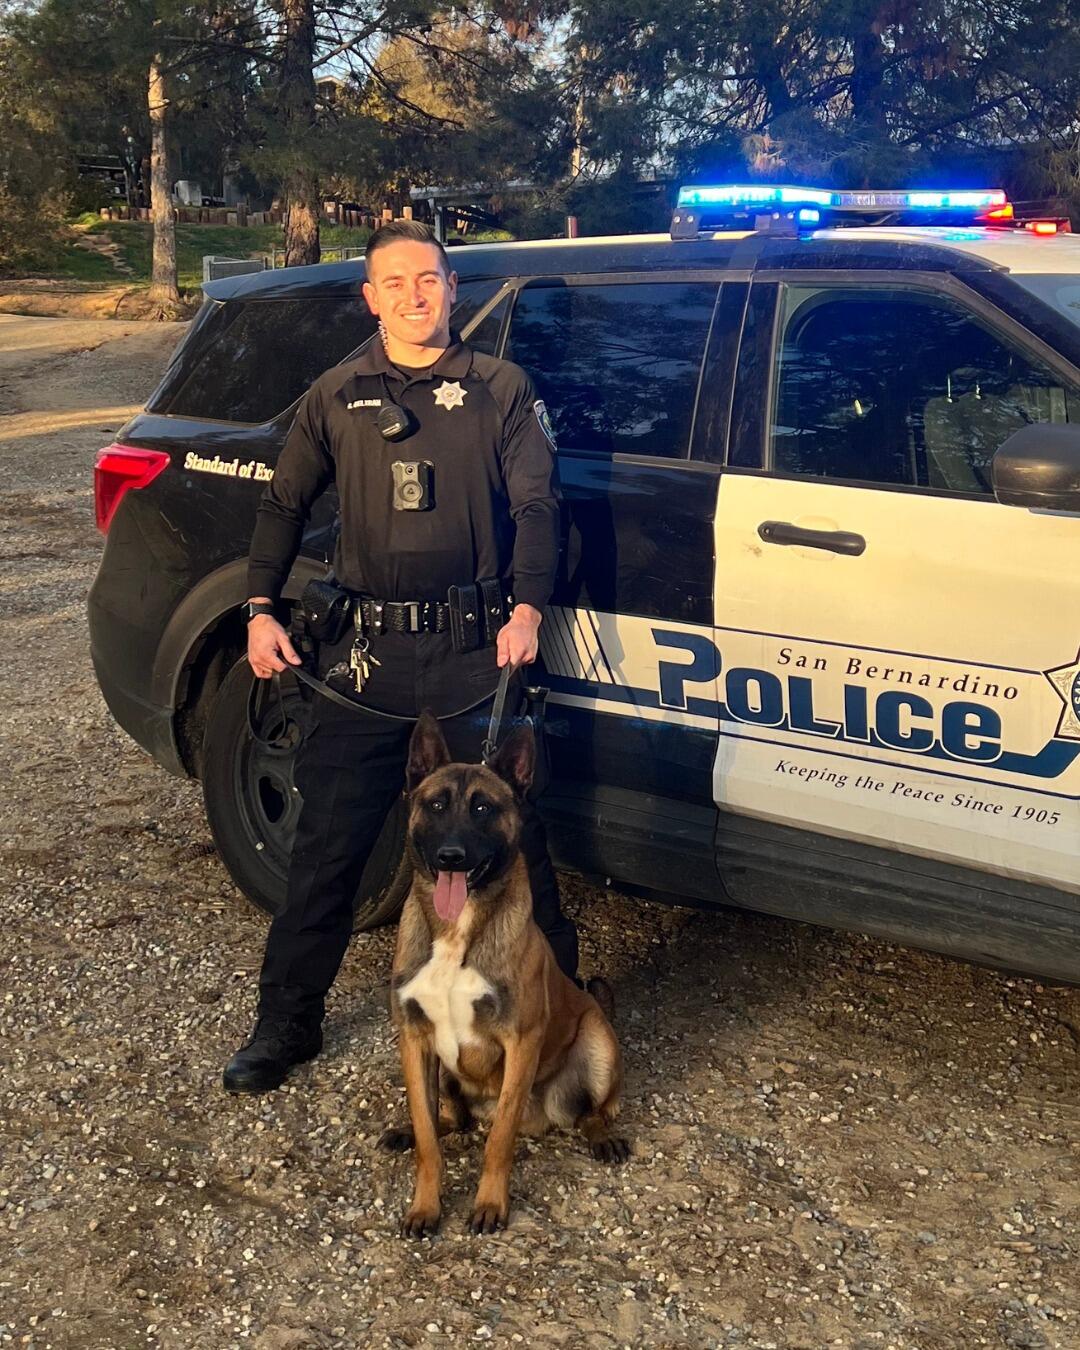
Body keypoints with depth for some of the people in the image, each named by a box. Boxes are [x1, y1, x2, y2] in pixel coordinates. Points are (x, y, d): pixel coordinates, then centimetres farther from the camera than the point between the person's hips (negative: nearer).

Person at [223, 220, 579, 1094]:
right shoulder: (338, 396, 11)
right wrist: (261, 610, 6)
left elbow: (536, 504, 0)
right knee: (326, 845, 5)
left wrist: (528, 606, -15)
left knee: (510, 838, 6)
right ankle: (288, 1023, 20)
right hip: (366, 655, 2)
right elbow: (284, 506, 17)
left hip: (475, 654, -1)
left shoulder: (501, 389, 6)